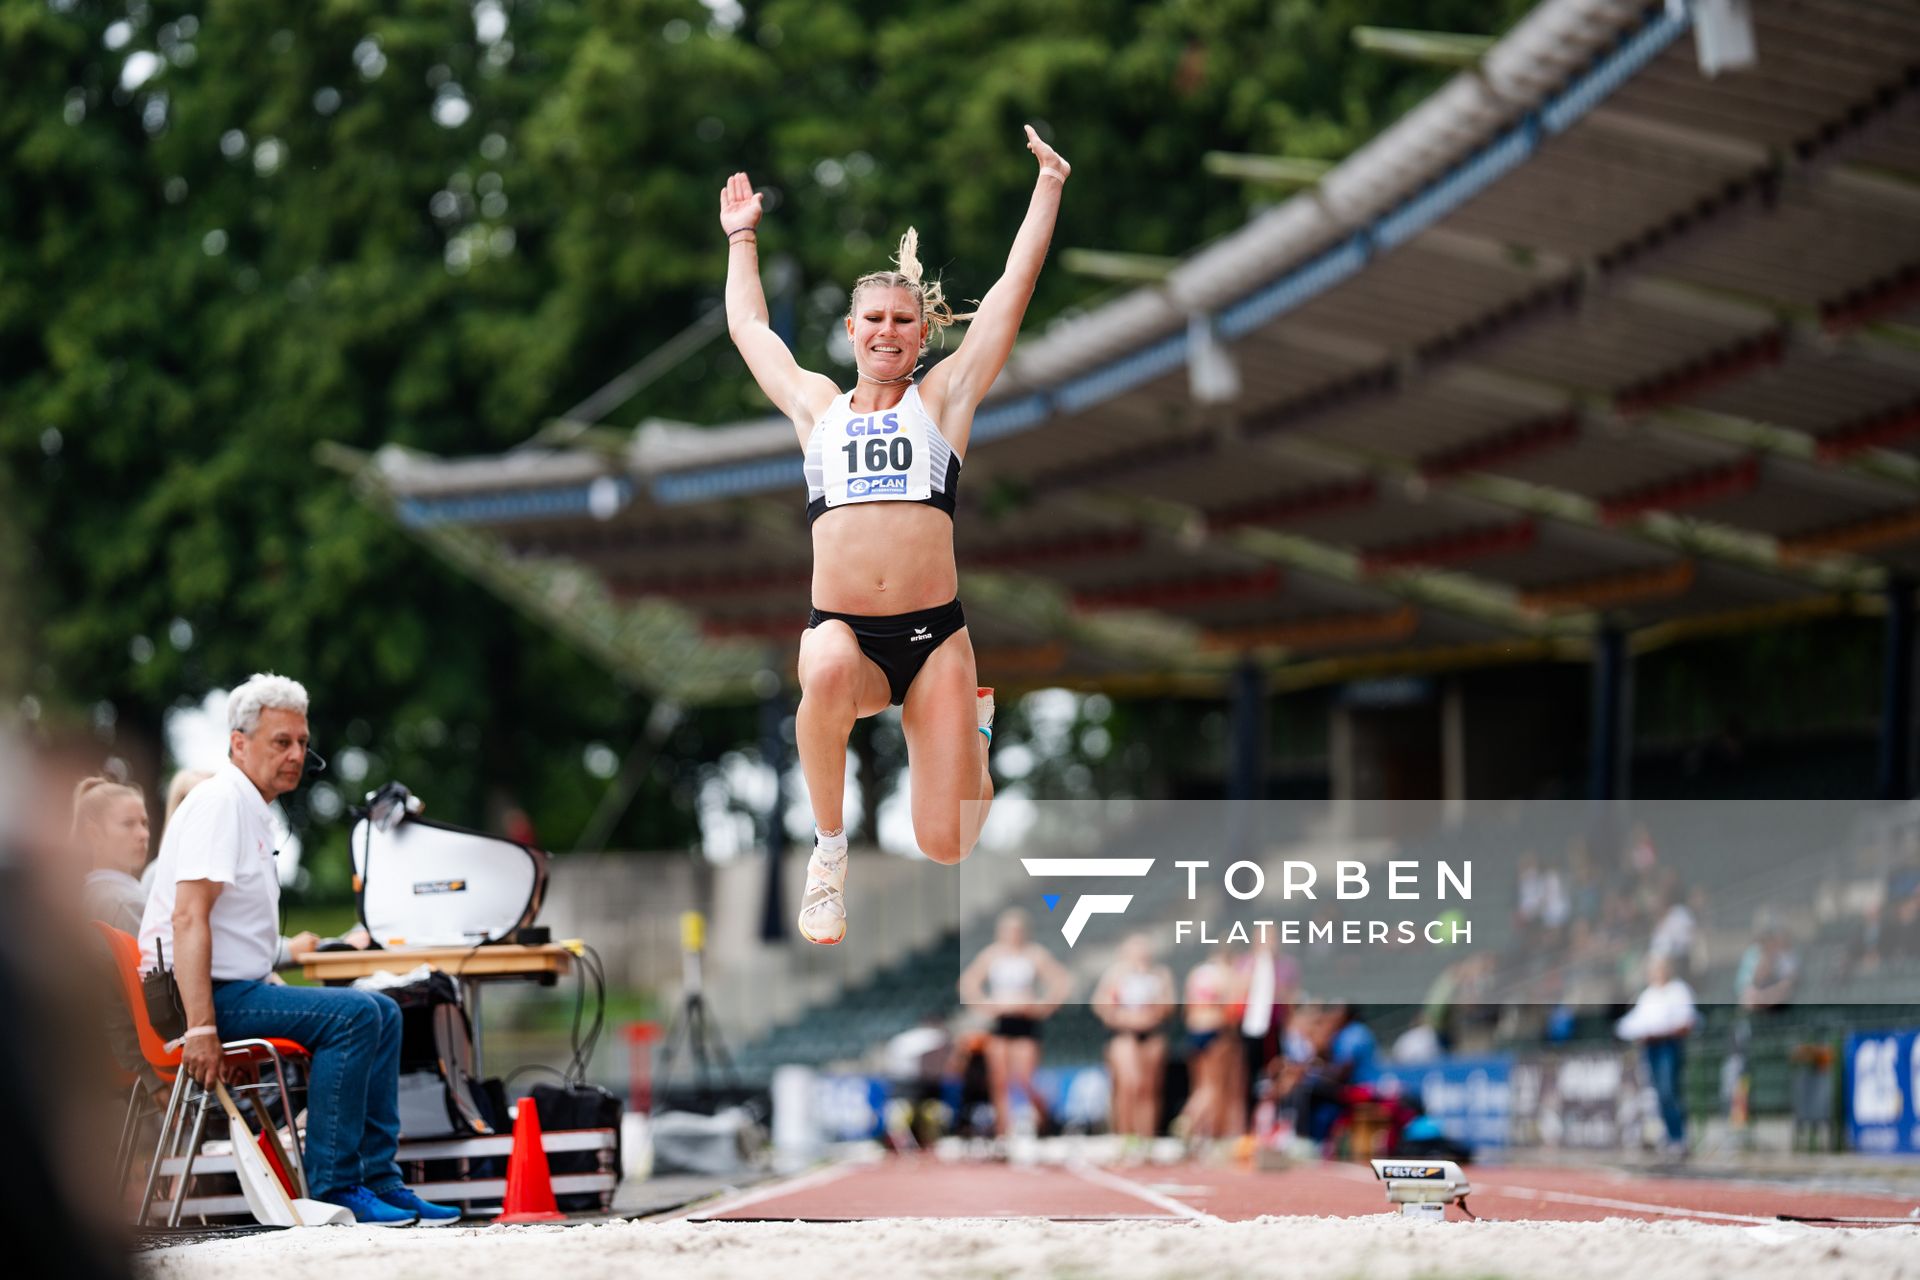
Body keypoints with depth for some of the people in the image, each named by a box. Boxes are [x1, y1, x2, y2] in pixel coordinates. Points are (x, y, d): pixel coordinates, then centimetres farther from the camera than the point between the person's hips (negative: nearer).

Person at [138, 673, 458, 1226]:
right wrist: (201, 1028, -30)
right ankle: (331, 1190, -20)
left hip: (239, 986, 11)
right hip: (210, 993, -11)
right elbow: (188, 918, -24)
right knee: (352, 1014, -23)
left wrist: (281, 991, 16)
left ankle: (378, 1179, 7)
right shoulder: (220, 801, -13)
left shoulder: (254, 809, 19)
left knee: (383, 1012, 8)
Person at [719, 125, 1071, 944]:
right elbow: (748, 325, 33)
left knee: (948, 846, -5)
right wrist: (740, 239, 43)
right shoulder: (815, 406, 17)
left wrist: (1049, 187, 18)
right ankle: (830, 852, -17)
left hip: (934, 634, 0)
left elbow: (1015, 286, 15)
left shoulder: (944, 396, 13)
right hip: (839, 626, 0)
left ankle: (972, 724, 32)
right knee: (827, 675, -39)